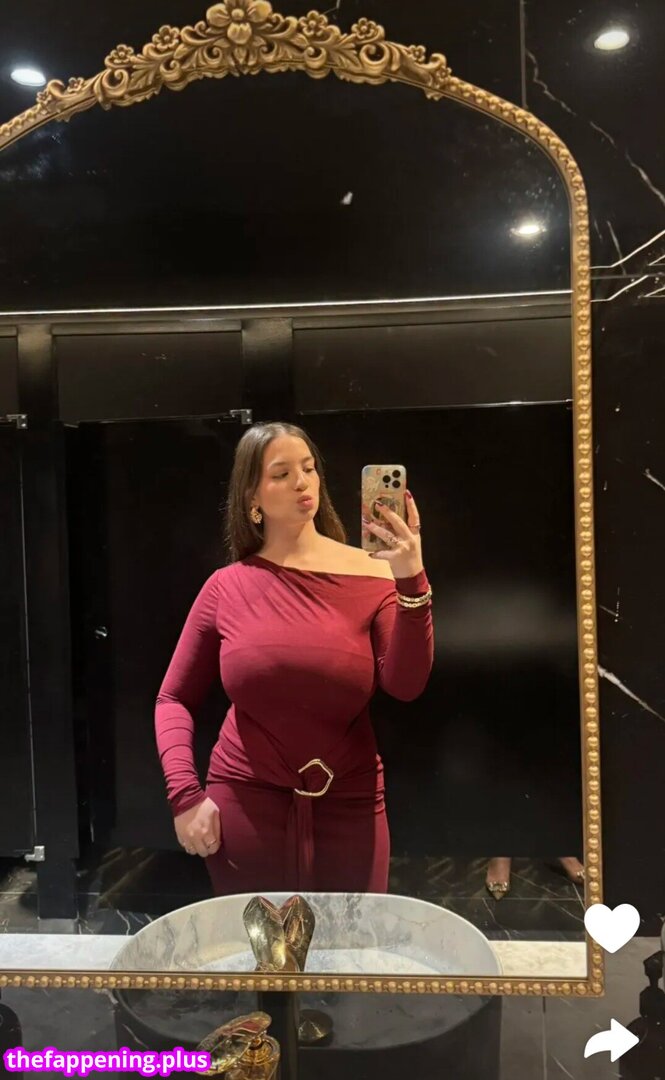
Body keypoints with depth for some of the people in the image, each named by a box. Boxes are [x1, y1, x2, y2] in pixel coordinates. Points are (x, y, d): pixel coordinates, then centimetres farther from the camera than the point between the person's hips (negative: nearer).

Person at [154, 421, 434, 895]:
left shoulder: (371, 573, -6)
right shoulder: (227, 587, -4)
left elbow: (406, 686, -17)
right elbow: (174, 699, 3)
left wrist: (412, 582, -28)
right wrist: (185, 794, -8)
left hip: (348, 806, 0)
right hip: (244, 802, 0)